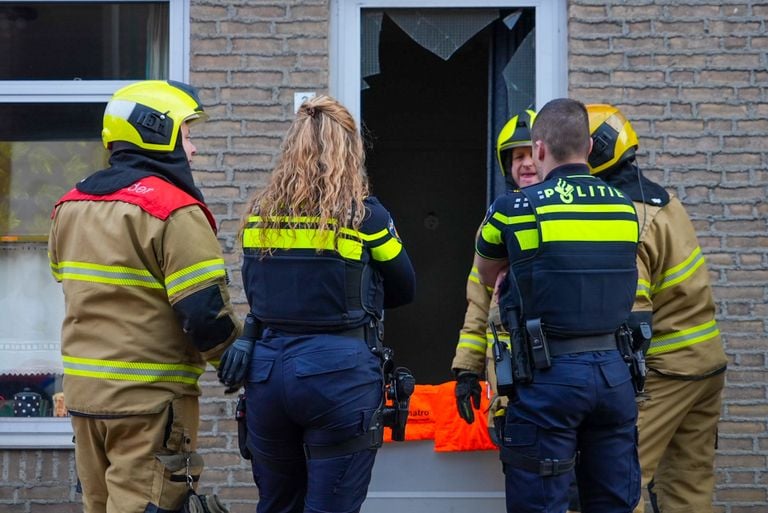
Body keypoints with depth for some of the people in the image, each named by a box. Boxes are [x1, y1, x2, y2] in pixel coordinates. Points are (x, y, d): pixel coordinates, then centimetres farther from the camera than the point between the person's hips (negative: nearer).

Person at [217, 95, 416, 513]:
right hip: (338, 371, -4)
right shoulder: (363, 214, -6)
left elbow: (253, 290, 13)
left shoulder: (259, 213, 5)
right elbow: (403, 290, 7)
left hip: (267, 369, 4)